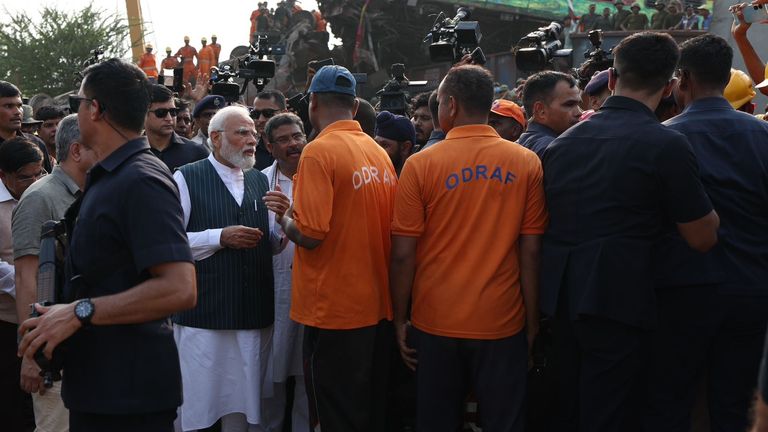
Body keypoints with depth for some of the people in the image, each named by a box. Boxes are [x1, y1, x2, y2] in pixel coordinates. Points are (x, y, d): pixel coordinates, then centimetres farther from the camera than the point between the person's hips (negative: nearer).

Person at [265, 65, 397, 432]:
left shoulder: (319, 152, -14)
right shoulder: (380, 153, 7)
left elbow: (310, 234, -21)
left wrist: (282, 219, 0)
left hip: (335, 310, -7)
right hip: (379, 305, 7)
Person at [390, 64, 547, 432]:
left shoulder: (421, 165, -7)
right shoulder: (527, 164, -5)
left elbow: (403, 254, -7)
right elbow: (531, 252, -4)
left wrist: (400, 319, 5)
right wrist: (532, 323, 5)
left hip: (436, 323, 0)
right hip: (502, 323, 0)